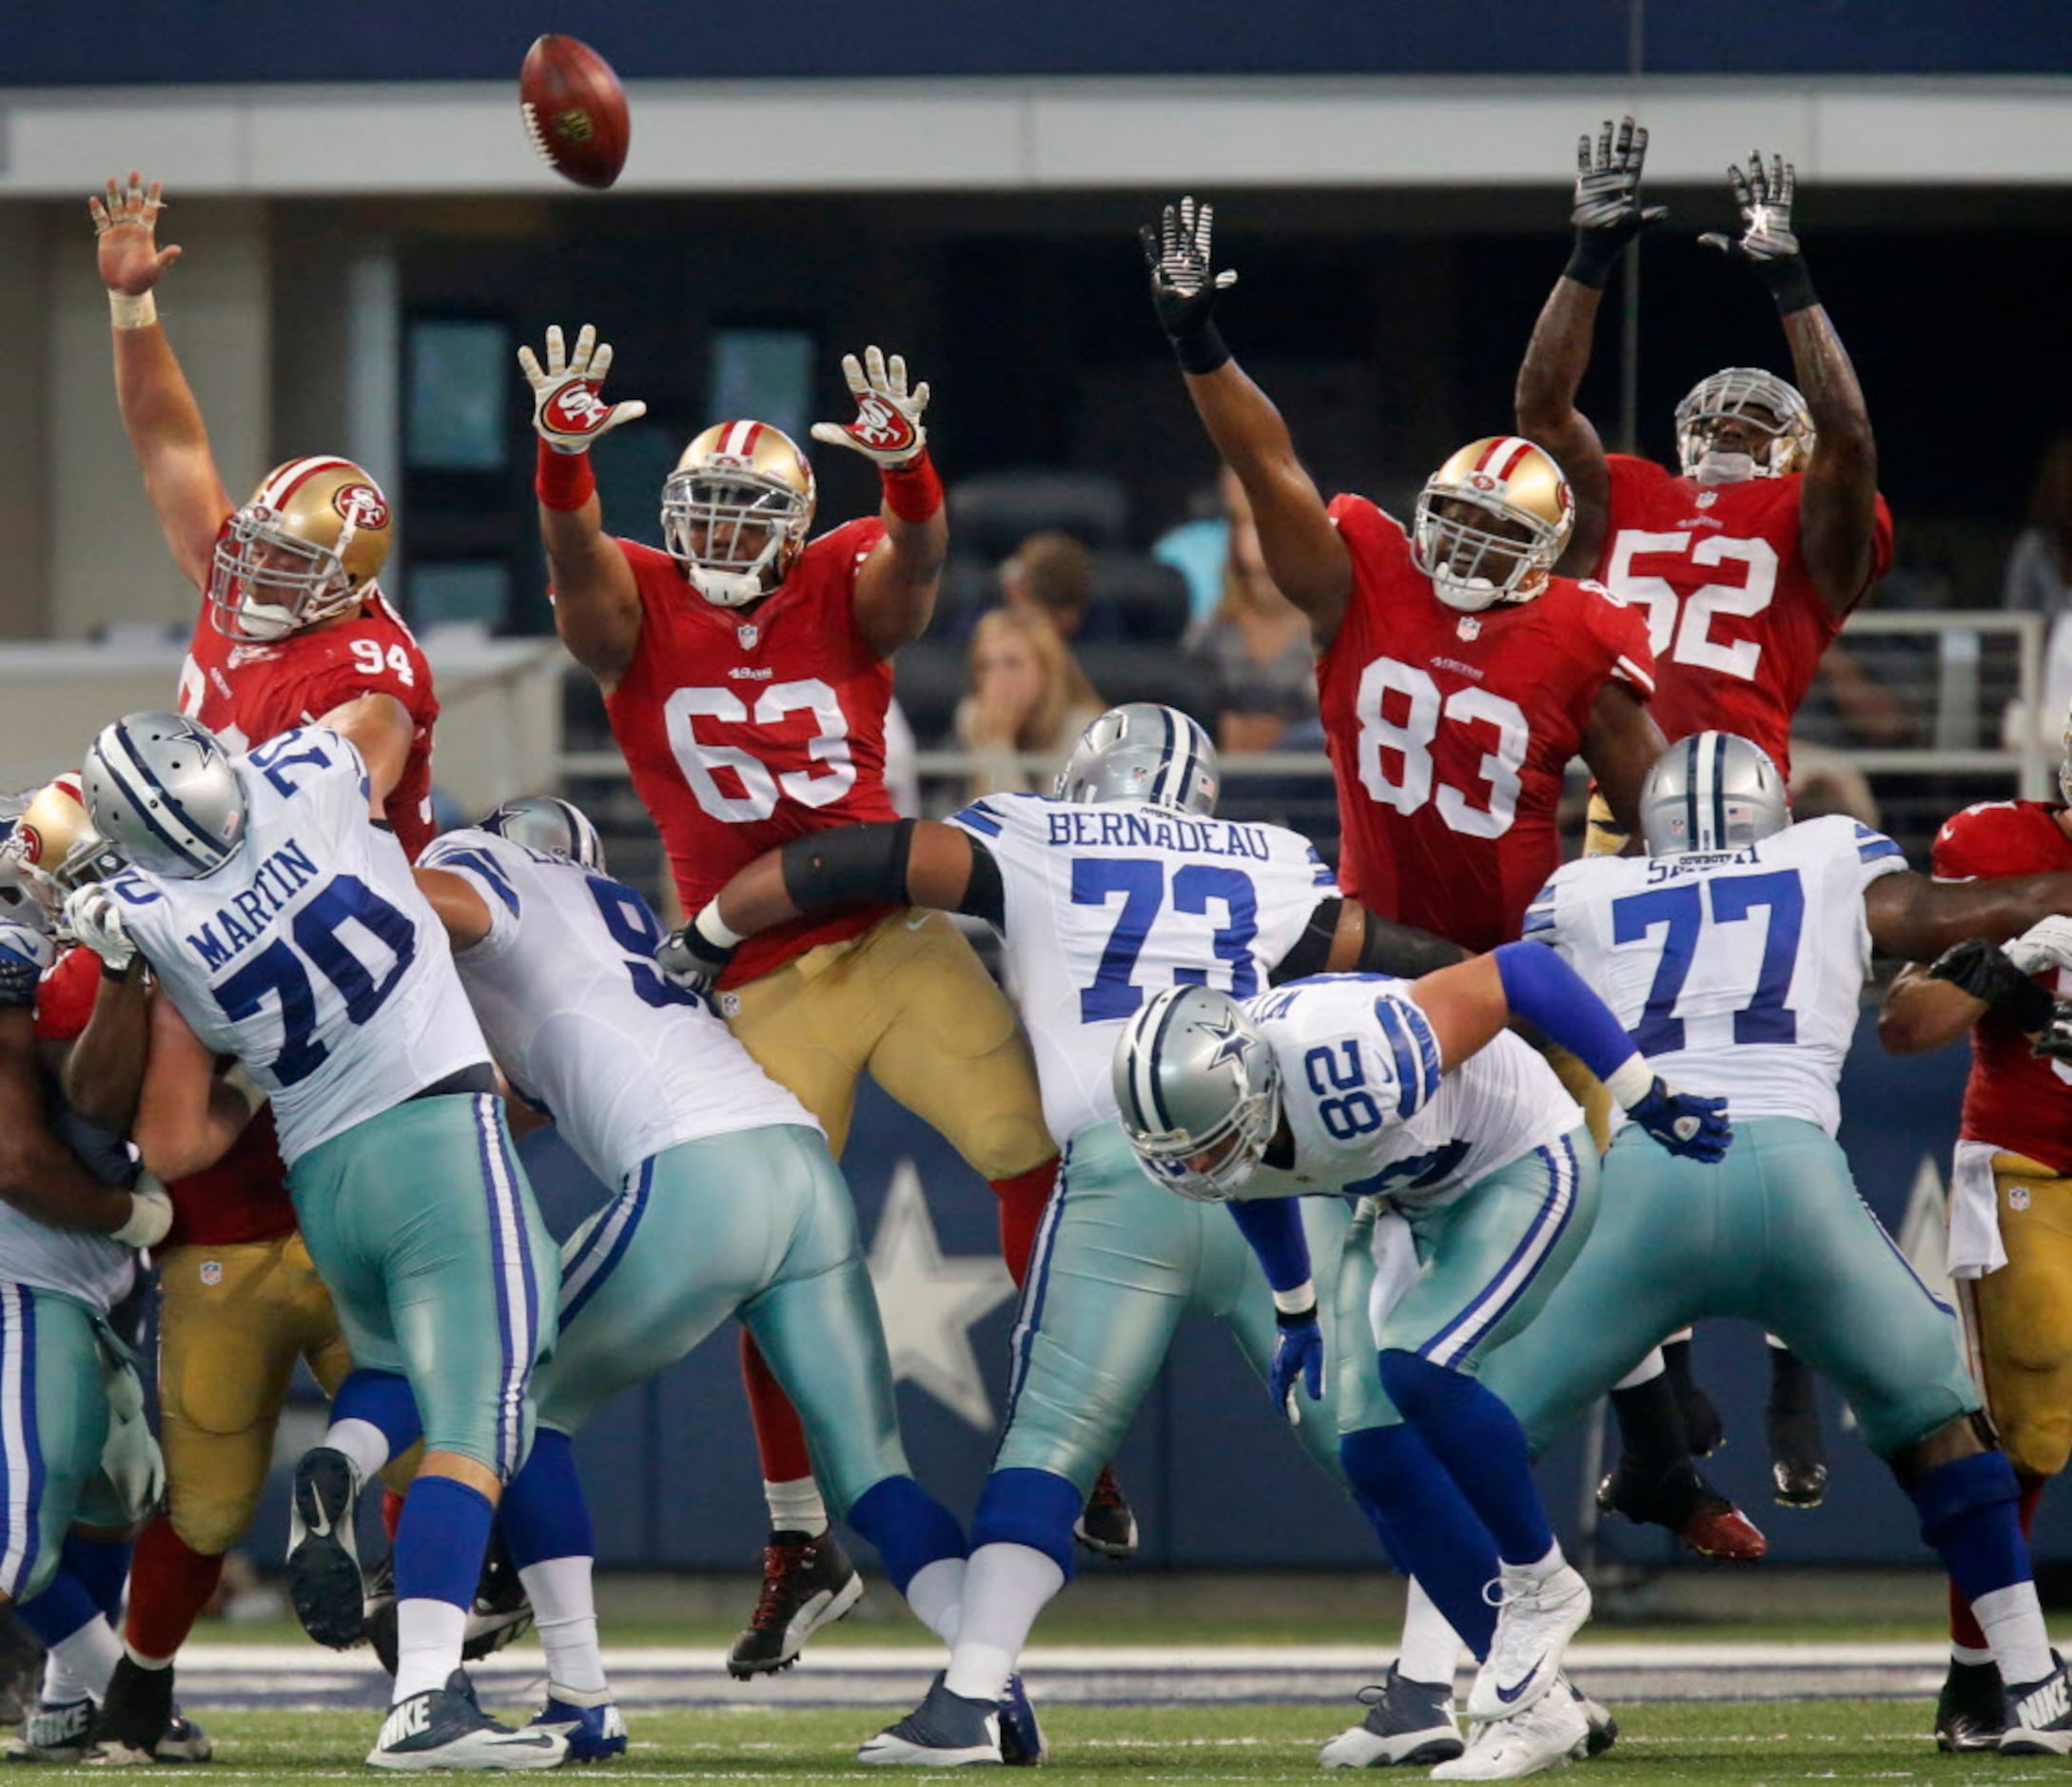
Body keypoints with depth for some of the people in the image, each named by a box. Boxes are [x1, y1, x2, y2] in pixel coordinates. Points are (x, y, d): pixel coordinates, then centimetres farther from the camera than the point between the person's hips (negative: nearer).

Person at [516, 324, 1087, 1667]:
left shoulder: (844, 593, 2)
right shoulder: (637, 605, 1)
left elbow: (917, 560, -18)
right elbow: (575, 558, -19)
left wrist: (905, 461, -39)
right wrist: (565, 448, -39)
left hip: (894, 936, 1)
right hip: (761, 983, -1)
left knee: (1043, 1150, -8)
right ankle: (803, 1549, 13)